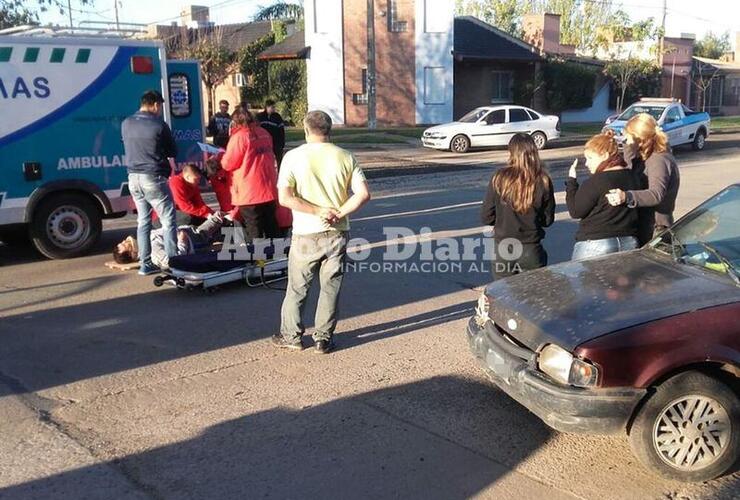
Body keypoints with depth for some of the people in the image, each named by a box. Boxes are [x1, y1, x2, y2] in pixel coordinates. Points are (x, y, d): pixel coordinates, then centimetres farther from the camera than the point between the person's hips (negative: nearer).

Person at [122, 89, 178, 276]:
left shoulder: (126, 124, 6)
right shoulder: (158, 125, -11)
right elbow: (173, 152, 0)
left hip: (134, 177, 6)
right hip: (153, 177, -6)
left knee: (143, 221, 14)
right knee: (168, 220, 1)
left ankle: (145, 264, 16)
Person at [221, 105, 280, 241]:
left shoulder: (239, 136, -13)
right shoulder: (264, 133, 7)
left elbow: (228, 164, -10)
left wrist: (223, 156, 10)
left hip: (249, 194, -6)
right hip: (269, 191, 6)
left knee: (254, 235, 0)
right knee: (271, 231, 13)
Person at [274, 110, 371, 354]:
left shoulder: (294, 157, -6)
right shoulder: (346, 157, 0)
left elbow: (285, 198, -15)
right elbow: (363, 194, -9)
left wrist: (319, 211, -13)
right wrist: (339, 213, -9)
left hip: (306, 235, -2)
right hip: (337, 234, 2)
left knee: (297, 288, 14)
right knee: (330, 288, 12)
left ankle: (292, 336, 24)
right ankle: (324, 338, 18)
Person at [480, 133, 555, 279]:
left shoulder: (499, 179, -11)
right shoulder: (543, 181, -7)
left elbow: (486, 217, -5)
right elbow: (548, 220, 1)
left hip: (503, 250, 0)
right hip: (532, 251, 1)